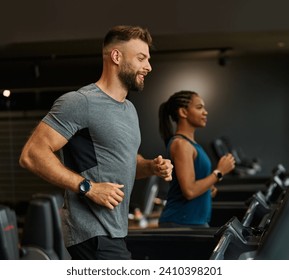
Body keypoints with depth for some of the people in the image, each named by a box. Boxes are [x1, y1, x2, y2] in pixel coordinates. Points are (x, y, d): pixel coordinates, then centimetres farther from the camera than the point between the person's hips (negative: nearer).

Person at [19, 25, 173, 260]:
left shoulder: (129, 109, 17)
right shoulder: (81, 102, -14)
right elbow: (32, 154, -19)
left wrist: (152, 167, 7)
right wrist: (88, 187, -22)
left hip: (112, 232, 10)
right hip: (96, 236, -10)